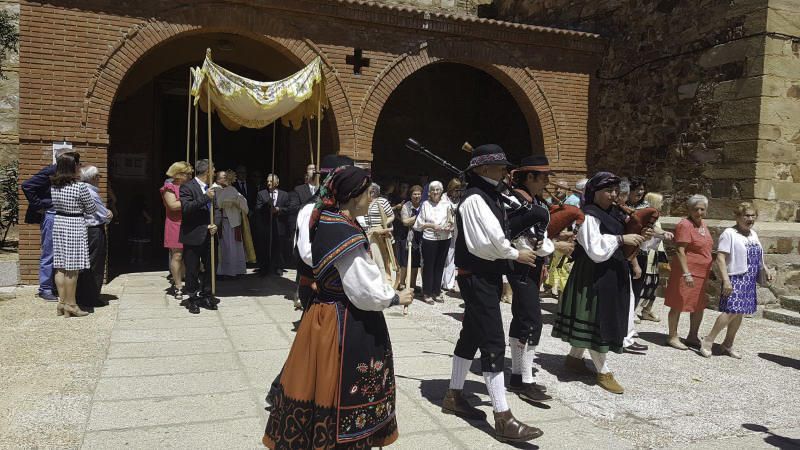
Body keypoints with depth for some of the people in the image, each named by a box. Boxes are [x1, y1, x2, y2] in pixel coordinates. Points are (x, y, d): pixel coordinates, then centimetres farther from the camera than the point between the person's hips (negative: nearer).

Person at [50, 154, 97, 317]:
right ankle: (70, 304, 4)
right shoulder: (80, 187, -14)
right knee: (72, 268, -2)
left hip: (58, 223, 7)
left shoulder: (53, 186, 5)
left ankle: (62, 302, 16)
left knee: (60, 266, 10)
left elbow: (53, 205, 17)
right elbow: (91, 209, -4)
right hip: (75, 226, -7)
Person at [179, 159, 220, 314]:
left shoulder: (210, 189, 12)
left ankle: (206, 295, 26)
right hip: (193, 237, -6)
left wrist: (215, 224, -6)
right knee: (192, 270, 3)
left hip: (208, 236, 6)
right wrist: (205, 197, -26)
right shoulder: (187, 187, -10)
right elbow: (186, 209, -21)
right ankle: (192, 299, 15)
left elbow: (216, 209, 13)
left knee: (209, 267, 12)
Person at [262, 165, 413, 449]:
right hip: (346, 326, -9)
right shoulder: (347, 235, -24)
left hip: (324, 315, 9)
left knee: (319, 387, 20)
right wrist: (397, 298, -6)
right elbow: (366, 293, -21)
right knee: (341, 394, 7)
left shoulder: (325, 223, 4)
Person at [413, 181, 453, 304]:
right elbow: (419, 224, 0)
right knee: (428, 266, 3)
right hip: (429, 239, -2)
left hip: (444, 239, 2)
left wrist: (450, 226, -14)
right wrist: (432, 226, -12)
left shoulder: (446, 204, 2)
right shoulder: (425, 204, 0)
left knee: (440, 266, 11)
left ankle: (436, 292, 23)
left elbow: (452, 222, 7)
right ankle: (427, 293, 13)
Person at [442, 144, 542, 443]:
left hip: (487, 276, 10)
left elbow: (495, 235, 12)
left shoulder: (489, 196, 14)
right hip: (478, 277, -10)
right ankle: (503, 419, -4)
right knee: (493, 342, -9)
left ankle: (454, 396, 30)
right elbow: (490, 242, -22)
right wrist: (516, 255, -7)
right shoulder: (474, 198, -16)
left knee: (471, 335, 16)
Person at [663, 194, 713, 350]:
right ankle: (672, 337, 12)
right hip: (687, 273, -9)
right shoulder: (685, 225, -15)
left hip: (702, 273, 9)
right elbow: (680, 251, -19)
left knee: (699, 306, 14)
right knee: (678, 305, 1)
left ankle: (692, 337, 27)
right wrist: (686, 273, -25)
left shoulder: (702, 224, 11)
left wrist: (708, 272, 22)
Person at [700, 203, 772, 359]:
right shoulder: (729, 233, -10)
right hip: (735, 278, -8)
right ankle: (708, 341, -7)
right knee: (732, 311, -17)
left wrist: (765, 270, 15)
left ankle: (728, 345, 20)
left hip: (750, 280, 8)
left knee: (740, 313, 9)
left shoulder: (753, 234, 14)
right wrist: (726, 280, -22)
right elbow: (720, 258, -16)